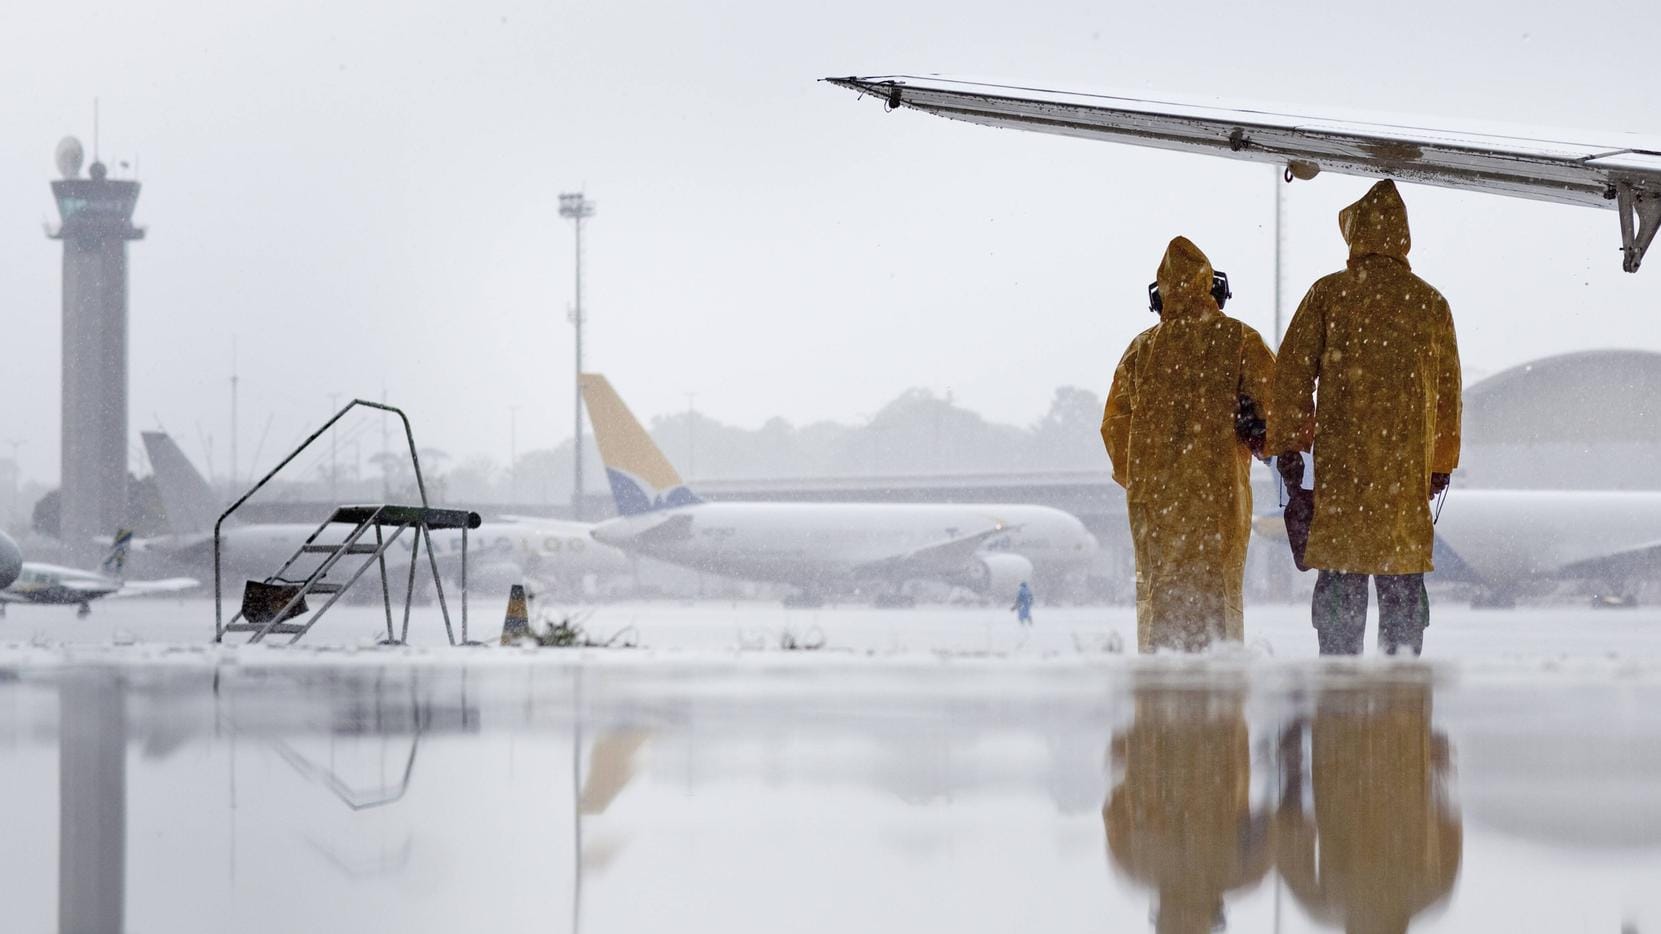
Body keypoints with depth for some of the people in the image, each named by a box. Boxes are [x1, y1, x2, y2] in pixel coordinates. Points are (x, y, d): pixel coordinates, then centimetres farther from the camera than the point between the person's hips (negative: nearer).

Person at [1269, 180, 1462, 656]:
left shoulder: (1328, 295, 0)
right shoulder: (1430, 303, 8)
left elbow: (1292, 371, -1)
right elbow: (1447, 389, 15)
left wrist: (1288, 443, 7)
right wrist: (1442, 461, 24)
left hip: (1341, 457, -2)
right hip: (1408, 465, 2)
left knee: (1341, 575, 0)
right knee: (1403, 577, 6)